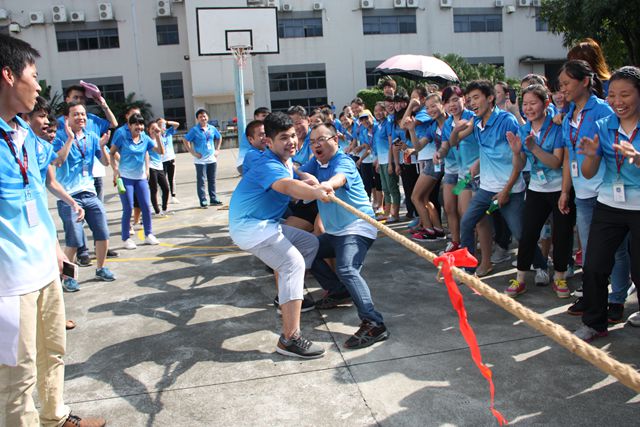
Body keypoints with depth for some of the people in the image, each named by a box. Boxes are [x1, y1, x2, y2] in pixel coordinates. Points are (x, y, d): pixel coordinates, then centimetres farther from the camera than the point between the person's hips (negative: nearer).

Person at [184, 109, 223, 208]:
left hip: (212, 159, 4)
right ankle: (203, 201, 3)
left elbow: (219, 137, 22)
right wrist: (193, 153, -11)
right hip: (200, 160, -4)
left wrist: (217, 149, 12)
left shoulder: (212, 128, 6)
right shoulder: (194, 130, -6)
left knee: (212, 180, 11)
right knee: (201, 181, -3)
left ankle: (213, 199, 21)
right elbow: (186, 141, -6)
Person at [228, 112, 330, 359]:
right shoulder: (268, 165, -24)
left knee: (310, 243, 17)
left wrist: (315, 186, 6)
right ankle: (289, 339, -27)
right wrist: (317, 193, -64)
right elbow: (287, 186, -47)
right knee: (293, 263, -24)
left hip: (265, 224, 10)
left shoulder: (286, 161, 9)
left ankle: (289, 298, 26)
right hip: (250, 227, -10)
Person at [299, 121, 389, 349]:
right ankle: (339, 292, 29)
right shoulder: (316, 162, 9)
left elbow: (338, 178, -39)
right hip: (334, 231, 10)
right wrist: (306, 178, -32)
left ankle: (374, 324, -34)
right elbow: (298, 175, -7)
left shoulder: (343, 162, -15)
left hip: (357, 228, -10)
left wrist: (326, 184, -63)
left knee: (346, 269, -30)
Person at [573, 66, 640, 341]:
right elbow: (588, 174, 1)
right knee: (593, 268, 3)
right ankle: (594, 323, 22)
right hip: (609, 206, 3)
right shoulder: (603, 127, 2)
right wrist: (591, 155, -19)